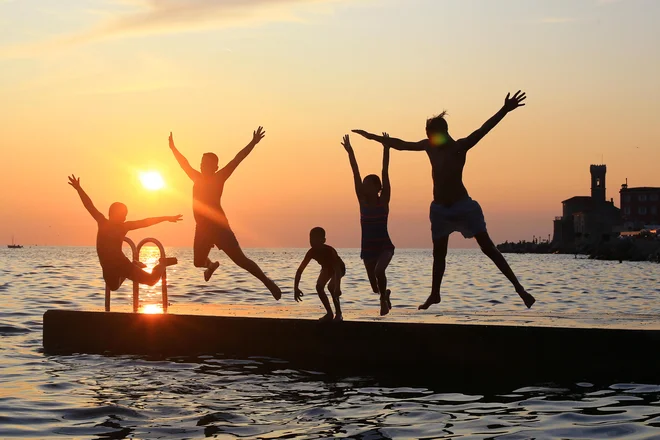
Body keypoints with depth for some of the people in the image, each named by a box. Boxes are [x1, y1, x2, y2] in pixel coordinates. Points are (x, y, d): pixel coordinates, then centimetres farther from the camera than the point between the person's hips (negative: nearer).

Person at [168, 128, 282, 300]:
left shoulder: (218, 178, -1)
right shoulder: (198, 178, 14)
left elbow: (237, 160, -7)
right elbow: (185, 163, 27)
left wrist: (252, 144, -12)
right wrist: (173, 148, 33)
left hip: (218, 225, -6)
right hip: (202, 227, 6)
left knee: (240, 259, -11)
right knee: (199, 262, 13)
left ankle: (267, 282, -7)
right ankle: (211, 265, 48)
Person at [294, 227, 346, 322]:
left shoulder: (330, 250, -41)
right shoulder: (311, 252, -26)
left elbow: (337, 269, -50)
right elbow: (300, 270, -24)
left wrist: (337, 287, -63)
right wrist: (296, 288, -32)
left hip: (339, 269, -6)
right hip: (327, 268, 6)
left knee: (331, 286, -29)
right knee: (319, 286, -12)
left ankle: (338, 313, -13)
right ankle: (329, 313, 2)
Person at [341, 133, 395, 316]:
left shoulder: (384, 200, -6)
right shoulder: (363, 201, 1)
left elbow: (385, 173, -12)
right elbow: (355, 174, -4)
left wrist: (386, 149, -18)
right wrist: (350, 152, -7)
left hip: (384, 246, -4)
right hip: (368, 248, 4)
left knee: (379, 270, -32)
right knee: (375, 287, 11)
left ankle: (384, 298, -6)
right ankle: (384, 295, 47)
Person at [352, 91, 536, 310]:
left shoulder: (460, 147, -11)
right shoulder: (429, 146, 6)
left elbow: (482, 130, -24)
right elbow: (400, 144, 17)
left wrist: (504, 110, -38)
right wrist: (373, 137, 21)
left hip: (463, 206, -6)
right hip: (439, 208, 6)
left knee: (488, 248, -10)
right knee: (438, 253, 13)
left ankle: (519, 288, -11)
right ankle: (434, 295, 27)